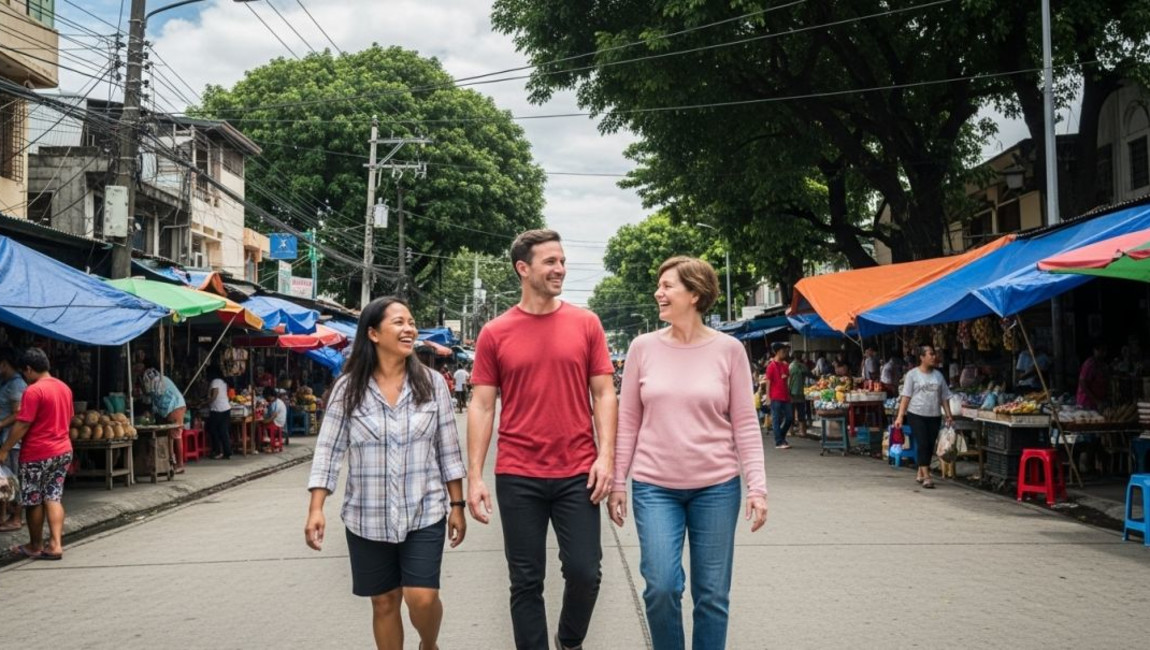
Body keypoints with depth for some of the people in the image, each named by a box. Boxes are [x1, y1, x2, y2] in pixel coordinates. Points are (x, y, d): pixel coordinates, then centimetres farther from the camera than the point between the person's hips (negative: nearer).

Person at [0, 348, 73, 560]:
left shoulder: (33, 391, -16)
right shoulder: (64, 388, 8)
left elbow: (22, 425, -17)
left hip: (37, 454, -7)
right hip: (63, 451, 7)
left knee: (33, 501, 7)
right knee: (54, 498, 8)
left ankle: (35, 546, 17)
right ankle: (55, 544, 0)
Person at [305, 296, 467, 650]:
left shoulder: (432, 383, -1)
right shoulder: (348, 387, -3)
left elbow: (448, 449, 3)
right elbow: (328, 450, -2)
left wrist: (457, 505, 3)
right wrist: (316, 509, -9)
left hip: (424, 513, 0)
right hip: (368, 518, 1)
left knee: (422, 597, -8)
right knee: (384, 602, 9)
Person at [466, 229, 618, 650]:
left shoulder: (585, 324, 3)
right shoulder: (495, 334, 1)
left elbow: (603, 394, 4)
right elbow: (481, 406, 2)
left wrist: (606, 455, -7)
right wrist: (474, 476, -4)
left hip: (577, 473, 1)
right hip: (517, 477, 0)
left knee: (585, 572, 3)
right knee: (526, 581, 7)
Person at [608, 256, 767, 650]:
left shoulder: (728, 350, -3)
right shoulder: (644, 347, 1)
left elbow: (745, 424, -1)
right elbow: (628, 421, 5)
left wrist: (757, 485, -7)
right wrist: (617, 481, 3)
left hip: (716, 487, 0)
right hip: (654, 487, 0)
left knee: (712, 594, 7)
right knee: (661, 586, -8)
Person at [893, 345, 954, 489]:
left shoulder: (938, 375, 10)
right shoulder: (912, 374, -2)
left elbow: (944, 397, 13)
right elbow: (905, 396, -5)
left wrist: (949, 415, 6)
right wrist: (900, 416, -11)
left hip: (934, 416, 4)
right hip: (916, 415, -4)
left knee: (930, 446, 7)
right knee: (922, 444, -10)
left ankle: (920, 474, 21)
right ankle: (926, 477, -11)